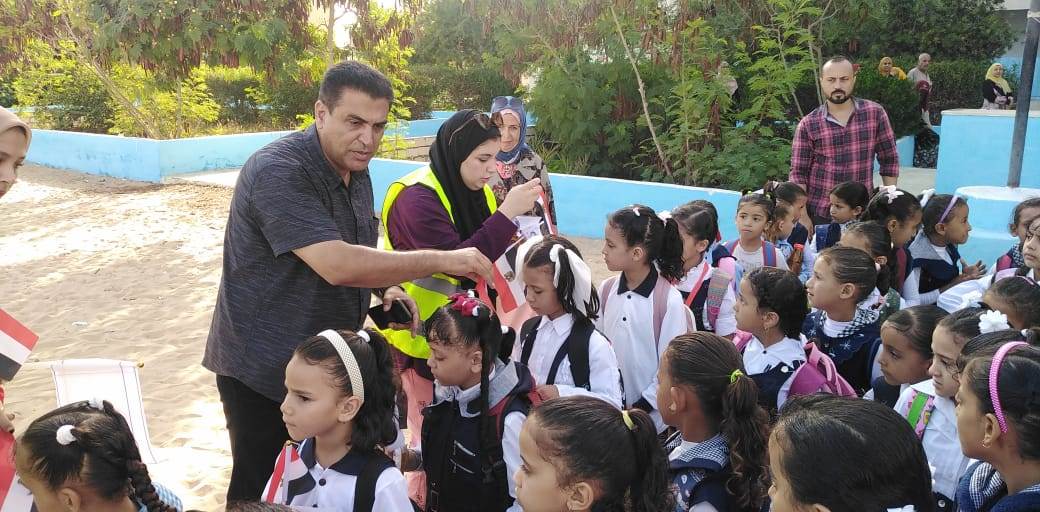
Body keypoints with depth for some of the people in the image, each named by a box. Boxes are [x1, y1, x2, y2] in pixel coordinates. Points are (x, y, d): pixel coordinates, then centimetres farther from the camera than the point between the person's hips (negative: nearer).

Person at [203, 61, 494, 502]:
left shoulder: (354, 169, 4)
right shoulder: (278, 172, -24)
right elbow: (336, 265, -35)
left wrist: (384, 288, -5)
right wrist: (442, 261, -30)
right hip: (264, 370, -7)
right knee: (262, 492, 6)